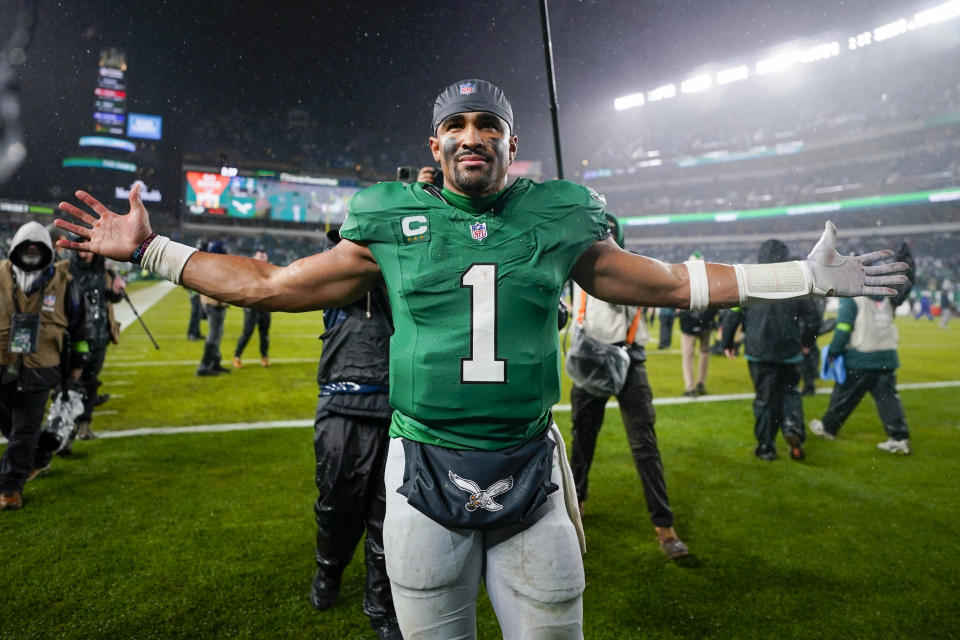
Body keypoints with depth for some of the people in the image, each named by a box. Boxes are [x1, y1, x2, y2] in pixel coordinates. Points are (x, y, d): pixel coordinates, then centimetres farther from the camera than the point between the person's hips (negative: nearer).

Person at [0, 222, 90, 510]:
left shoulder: (63, 283, -3)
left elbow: (78, 326, 6)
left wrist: (78, 363, 9)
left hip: (39, 370, -2)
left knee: (25, 428, 0)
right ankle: (38, 458, 40)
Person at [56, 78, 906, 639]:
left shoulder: (558, 223, 2)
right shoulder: (393, 226, 0)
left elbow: (673, 284, 11)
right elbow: (270, 285, 7)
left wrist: (806, 277, 11)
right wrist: (151, 250, 7)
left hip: (531, 473, 1)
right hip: (425, 474, 0)